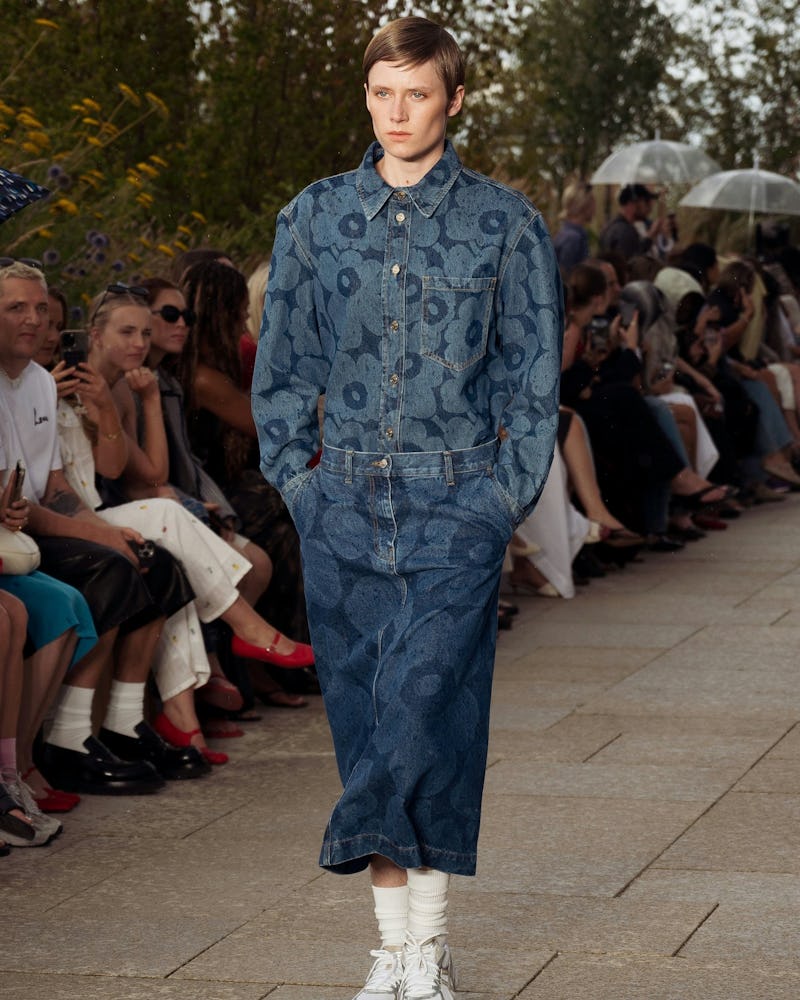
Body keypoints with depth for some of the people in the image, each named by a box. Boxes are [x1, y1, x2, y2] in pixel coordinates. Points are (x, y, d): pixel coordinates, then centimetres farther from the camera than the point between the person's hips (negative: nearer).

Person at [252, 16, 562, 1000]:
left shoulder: (505, 223, 3)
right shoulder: (314, 217, 9)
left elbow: (534, 376, 5)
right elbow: (280, 365, 13)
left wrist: (503, 497, -3)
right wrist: (298, 481, 4)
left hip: (455, 508, -3)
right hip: (344, 511, 3)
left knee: (424, 711, -14)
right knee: (361, 723, 5)